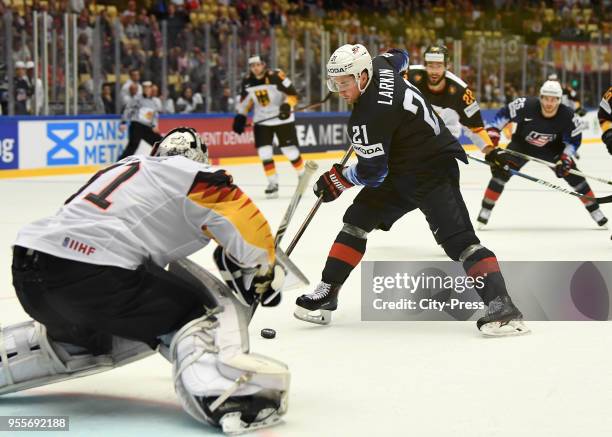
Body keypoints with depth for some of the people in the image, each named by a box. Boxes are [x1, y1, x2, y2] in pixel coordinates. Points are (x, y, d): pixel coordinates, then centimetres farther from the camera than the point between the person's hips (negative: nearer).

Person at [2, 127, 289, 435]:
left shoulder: (122, 169, 31)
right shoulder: (191, 175, 11)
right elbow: (246, 224, 1)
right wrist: (265, 271, 19)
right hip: (91, 274, -7)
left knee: (84, 334, 35)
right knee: (200, 313, 6)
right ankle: (220, 395, -20)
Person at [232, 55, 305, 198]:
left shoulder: (276, 77, -19)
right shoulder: (247, 82, -3)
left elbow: (292, 94, -17)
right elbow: (245, 100, 13)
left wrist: (287, 106, -33)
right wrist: (240, 116, 6)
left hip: (282, 118, -4)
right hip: (262, 121, 4)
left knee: (290, 150, -1)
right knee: (264, 152, -5)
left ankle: (303, 175, 21)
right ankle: (273, 183, 4)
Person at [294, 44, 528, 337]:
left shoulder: (369, 117, -28)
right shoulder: (378, 66, -2)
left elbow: (372, 173, -20)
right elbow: (398, 57, 23)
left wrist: (337, 180, -4)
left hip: (433, 172, -11)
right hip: (401, 172, 11)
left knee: (457, 239, -22)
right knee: (357, 221, 9)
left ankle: (501, 307, -30)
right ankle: (325, 295, 13)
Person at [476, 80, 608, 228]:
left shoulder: (568, 116, -27)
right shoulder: (525, 106, -33)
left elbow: (574, 139, -11)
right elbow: (503, 114, -16)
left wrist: (566, 158, -23)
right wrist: (492, 133, -19)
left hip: (552, 149, 1)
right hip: (521, 145, -1)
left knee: (573, 174, -7)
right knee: (501, 171, -17)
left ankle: (594, 210, 8)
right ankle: (485, 211, -4)